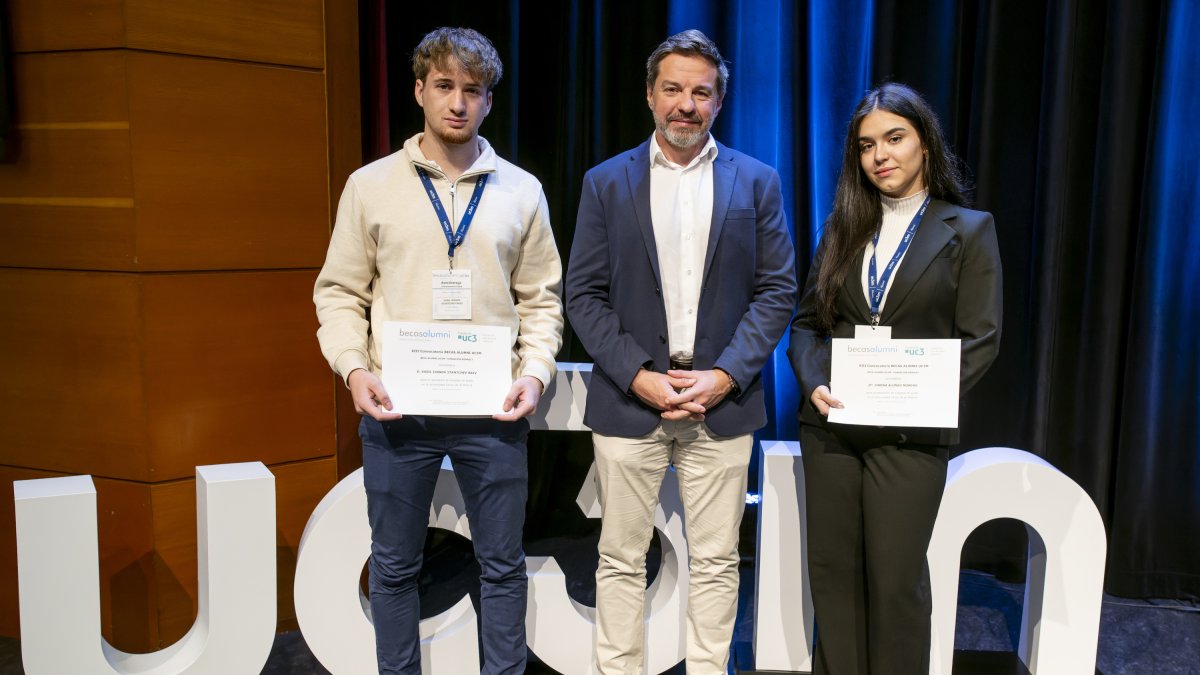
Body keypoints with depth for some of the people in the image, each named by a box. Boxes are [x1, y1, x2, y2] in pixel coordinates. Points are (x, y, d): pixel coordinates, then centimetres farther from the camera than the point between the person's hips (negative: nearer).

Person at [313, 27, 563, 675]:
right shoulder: (370, 186, 4)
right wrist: (354, 368, -8)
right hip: (396, 406, 0)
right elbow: (339, 292, 6)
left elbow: (541, 298, 8)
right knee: (393, 566, 12)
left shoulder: (521, 191, 6)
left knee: (502, 564, 10)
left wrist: (535, 372, -6)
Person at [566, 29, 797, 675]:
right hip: (629, 399, 0)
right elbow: (583, 293, 1)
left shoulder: (756, 182, 6)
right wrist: (638, 376, -10)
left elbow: (777, 290, 3)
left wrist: (725, 375, -9)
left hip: (721, 399, 1)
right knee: (621, 558, 8)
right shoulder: (606, 182, 5)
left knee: (716, 561, 9)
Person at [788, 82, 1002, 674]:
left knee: (896, 579, 4)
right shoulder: (842, 227, 12)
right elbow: (807, 321, 9)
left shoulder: (969, 229, 2)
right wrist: (814, 383, -9)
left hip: (910, 432, -3)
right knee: (831, 570, 11)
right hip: (830, 424, 4)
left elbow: (981, 339, -4)